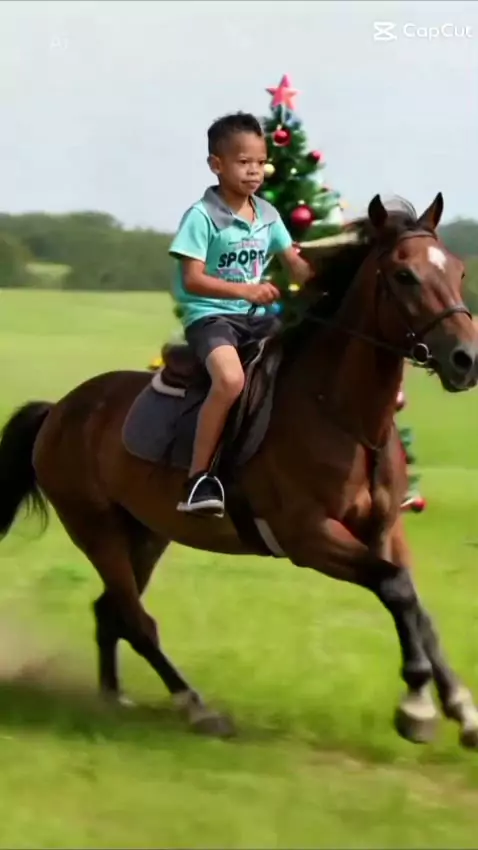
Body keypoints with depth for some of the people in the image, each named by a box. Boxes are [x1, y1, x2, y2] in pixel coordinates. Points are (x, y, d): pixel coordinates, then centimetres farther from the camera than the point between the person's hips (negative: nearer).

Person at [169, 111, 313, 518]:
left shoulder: (267, 214, 8)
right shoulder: (202, 216, -11)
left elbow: (295, 263, 11)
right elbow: (193, 280, -16)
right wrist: (246, 290, -26)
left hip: (256, 315, 7)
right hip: (210, 315, -7)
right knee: (231, 381, -32)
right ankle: (198, 477, -21)